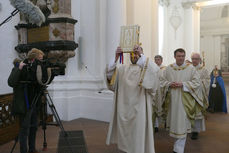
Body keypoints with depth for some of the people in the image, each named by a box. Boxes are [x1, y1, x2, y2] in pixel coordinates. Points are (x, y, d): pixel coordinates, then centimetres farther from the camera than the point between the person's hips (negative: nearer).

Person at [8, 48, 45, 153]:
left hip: (34, 104, 7)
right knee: (24, 130, -1)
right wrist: (19, 69, -28)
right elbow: (11, 83, -23)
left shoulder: (35, 68, 7)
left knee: (33, 128, 15)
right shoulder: (20, 67, -11)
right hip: (24, 105, -7)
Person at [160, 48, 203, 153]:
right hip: (171, 100, 3)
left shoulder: (191, 68, 0)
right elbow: (162, 80, 8)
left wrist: (183, 84, -16)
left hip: (184, 100, -3)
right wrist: (169, 84, -12)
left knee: (182, 124, -4)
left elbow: (196, 82, -4)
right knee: (174, 121, 13)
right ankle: (179, 143, 35)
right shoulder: (168, 68, 7)